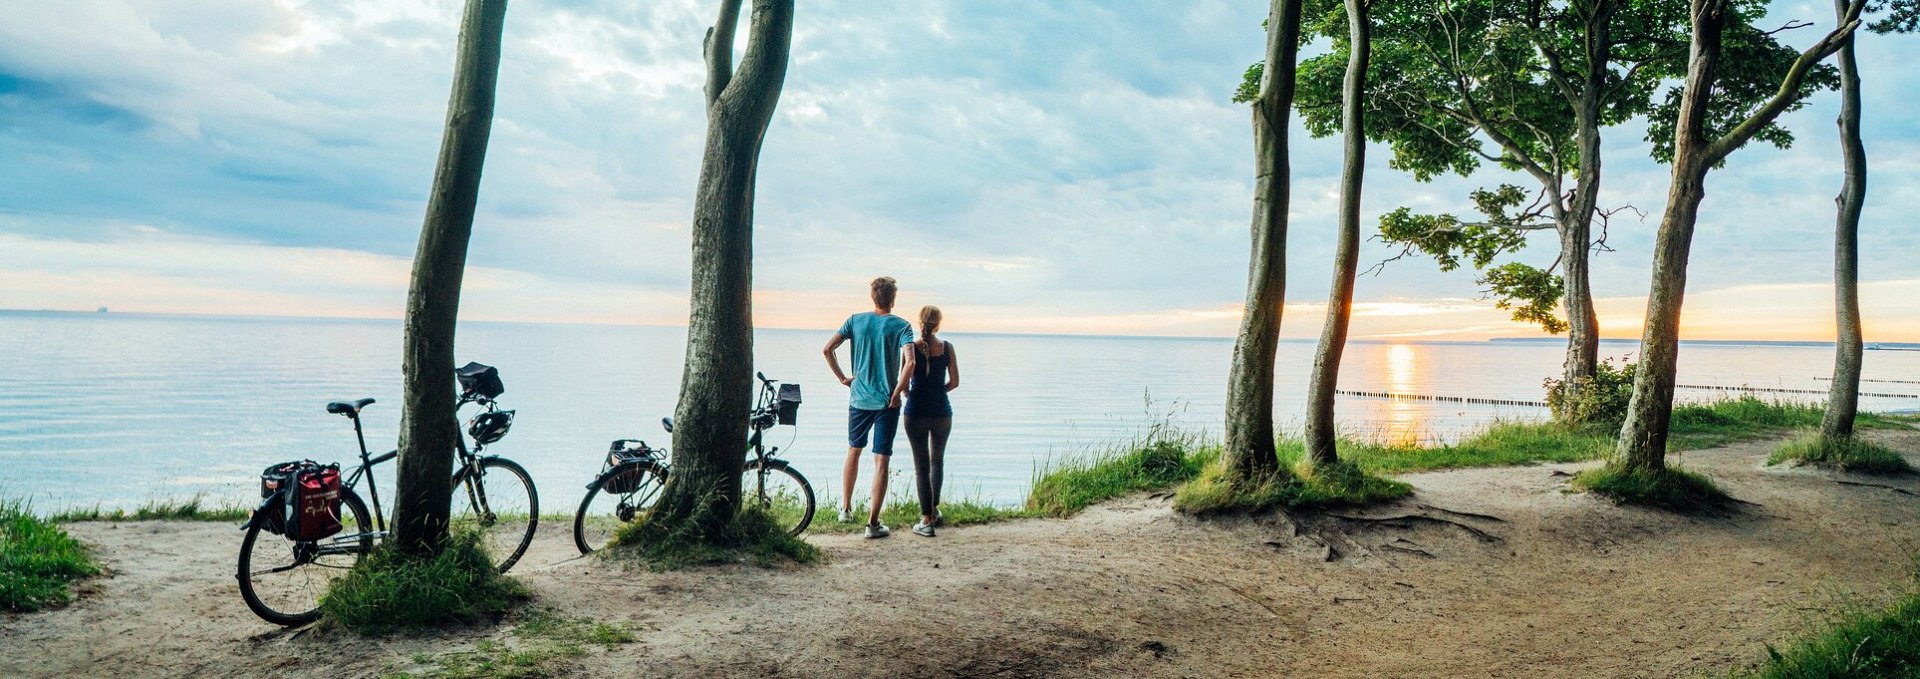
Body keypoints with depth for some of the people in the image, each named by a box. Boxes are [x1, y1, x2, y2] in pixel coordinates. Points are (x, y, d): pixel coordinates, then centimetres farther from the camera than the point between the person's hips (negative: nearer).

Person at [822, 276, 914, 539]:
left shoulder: (856, 320, 3)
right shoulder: (901, 326, -6)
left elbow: (827, 349, -4)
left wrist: (842, 378, 5)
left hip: (859, 399, 3)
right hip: (887, 402, -3)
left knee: (854, 451, 22)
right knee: (881, 460, 0)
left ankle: (846, 509, 31)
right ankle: (873, 522, -1)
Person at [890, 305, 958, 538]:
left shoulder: (910, 346, -5)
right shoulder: (947, 347, -1)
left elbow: (909, 366, -23)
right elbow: (954, 382, 2)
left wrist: (899, 393, -8)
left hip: (916, 413, -1)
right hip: (942, 412, 1)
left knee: (921, 466, 5)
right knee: (937, 460, 23)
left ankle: (927, 521, 3)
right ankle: (934, 508, 30)